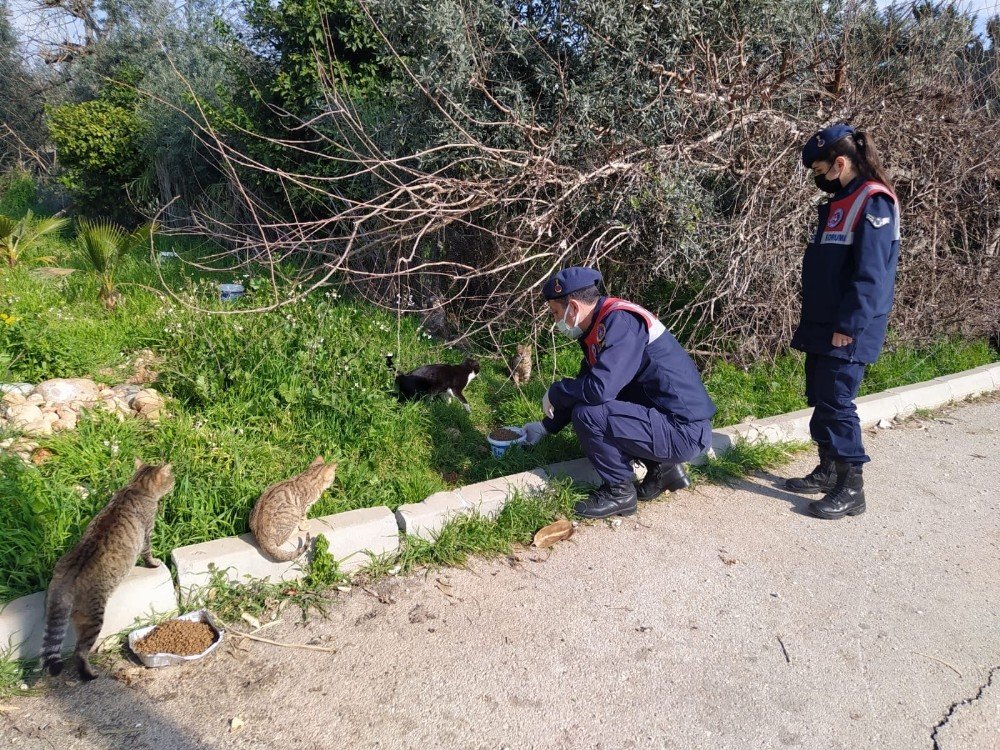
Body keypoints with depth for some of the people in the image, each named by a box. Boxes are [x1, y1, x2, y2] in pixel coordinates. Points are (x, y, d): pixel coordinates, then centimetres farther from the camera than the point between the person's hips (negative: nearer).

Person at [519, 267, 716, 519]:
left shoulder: (620, 321, -20)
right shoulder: (599, 327, 10)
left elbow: (598, 389, -29)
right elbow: (584, 389, 22)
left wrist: (555, 392, -10)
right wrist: (546, 427, 24)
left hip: (683, 432, -10)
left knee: (587, 415, -21)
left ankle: (619, 491, 1)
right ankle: (664, 468, 17)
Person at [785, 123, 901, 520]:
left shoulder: (873, 202, -13)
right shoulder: (839, 202, 15)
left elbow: (870, 275, -19)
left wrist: (848, 326, -20)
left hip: (846, 331, -9)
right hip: (822, 325, 9)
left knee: (837, 404, -6)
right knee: (820, 401, 14)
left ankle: (851, 489, 3)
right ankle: (828, 470, 26)